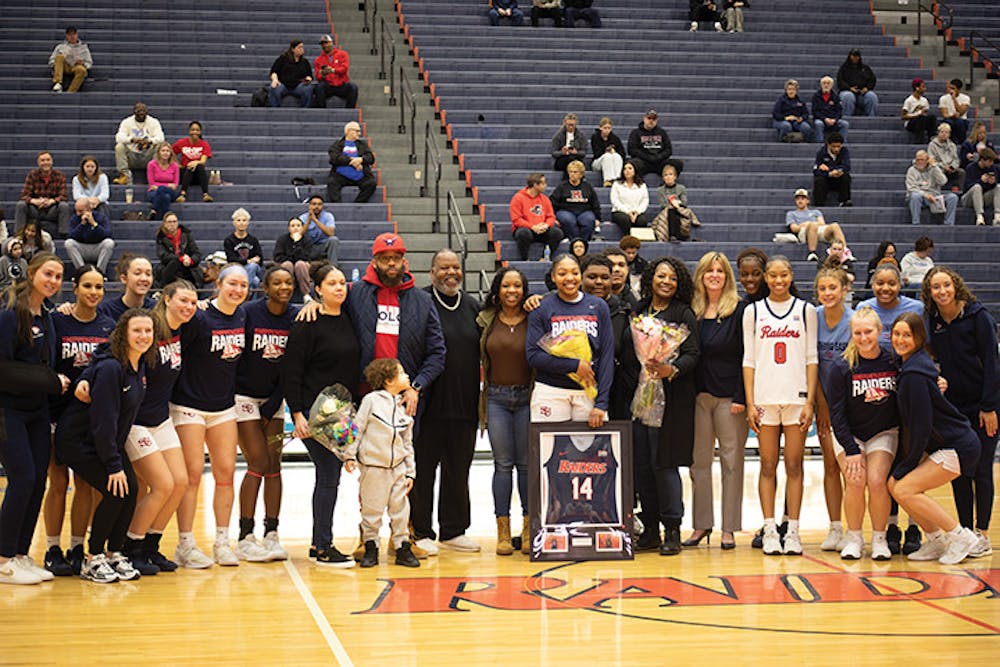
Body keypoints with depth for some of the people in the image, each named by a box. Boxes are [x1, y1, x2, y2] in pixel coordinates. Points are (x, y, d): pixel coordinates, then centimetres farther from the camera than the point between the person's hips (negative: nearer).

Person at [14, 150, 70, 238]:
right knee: (20, 205, -25)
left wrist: (51, 201, -31)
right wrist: (34, 201, -31)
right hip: (35, 210, 1)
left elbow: (63, 196, -9)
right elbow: (24, 195, -8)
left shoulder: (59, 175, -3)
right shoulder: (32, 175, -2)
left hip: (52, 212, -1)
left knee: (64, 206, -28)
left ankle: (64, 235, -26)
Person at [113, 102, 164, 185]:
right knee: (119, 147, -26)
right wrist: (132, 139, -34)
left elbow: (160, 138, -11)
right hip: (132, 156, 0)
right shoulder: (127, 122, 2)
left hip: (147, 156, 0)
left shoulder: (153, 122, 3)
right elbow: (119, 137, -13)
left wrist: (150, 141, -35)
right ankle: (125, 175, -25)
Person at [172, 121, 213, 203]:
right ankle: (183, 194, -54)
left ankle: (205, 194, -50)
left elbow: (203, 161, -15)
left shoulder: (204, 144, 0)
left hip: (199, 175, 0)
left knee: (200, 166, -33)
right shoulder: (181, 143, 2)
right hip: (185, 173, 0)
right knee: (190, 168, -34)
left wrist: (196, 162, -36)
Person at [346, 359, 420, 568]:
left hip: (398, 466, 4)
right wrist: (350, 455, -8)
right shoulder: (372, 400, -4)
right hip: (373, 464, -4)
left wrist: (410, 472, 11)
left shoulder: (404, 407, 11)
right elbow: (358, 428, -3)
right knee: (371, 509, 1)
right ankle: (371, 548, 13)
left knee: (400, 508, 5)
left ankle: (402, 547, 15)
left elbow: (407, 442, 14)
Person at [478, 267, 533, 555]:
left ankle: (528, 528, 10)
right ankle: (503, 531, 5)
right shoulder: (487, 321, 6)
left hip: (527, 397, -1)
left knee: (527, 464, 2)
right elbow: (481, 359, 15)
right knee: (503, 464, 2)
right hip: (496, 398, 1)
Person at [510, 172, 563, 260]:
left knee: (557, 232, -20)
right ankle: (524, 260, -21)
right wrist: (533, 227, -19)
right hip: (524, 228, -5)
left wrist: (546, 225, -14)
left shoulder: (544, 199, 13)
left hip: (542, 231, 5)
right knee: (524, 233, -39)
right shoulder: (518, 198, -4)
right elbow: (516, 219, -10)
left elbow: (551, 216, 11)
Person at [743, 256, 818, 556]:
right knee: (768, 465, 1)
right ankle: (770, 531, 5)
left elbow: (811, 358, 5)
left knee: (794, 465, 0)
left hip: (797, 396, 0)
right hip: (765, 396, 0)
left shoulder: (805, 310, 8)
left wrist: (810, 401, -3)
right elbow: (748, 360, 6)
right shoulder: (753, 312, 8)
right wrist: (750, 403, -2)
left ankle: (793, 531, 3)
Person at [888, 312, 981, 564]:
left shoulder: (914, 375, -20)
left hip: (958, 448, -9)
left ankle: (960, 536, -5)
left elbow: (921, 428, -18)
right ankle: (937, 542, 12)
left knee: (905, 489, -15)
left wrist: (906, 467, -10)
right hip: (940, 445, 9)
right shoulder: (908, 366, 9)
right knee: (894, 484, 3)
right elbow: (915, 423, 17)